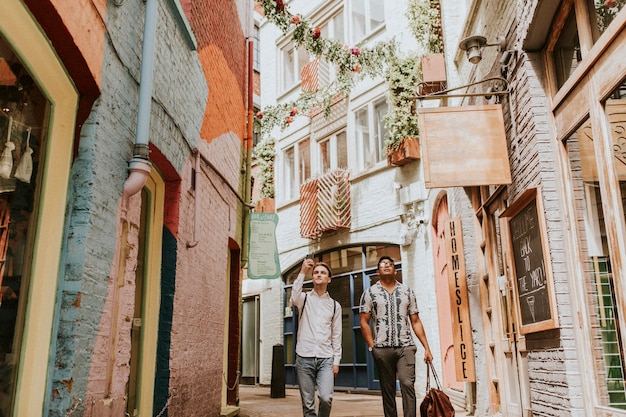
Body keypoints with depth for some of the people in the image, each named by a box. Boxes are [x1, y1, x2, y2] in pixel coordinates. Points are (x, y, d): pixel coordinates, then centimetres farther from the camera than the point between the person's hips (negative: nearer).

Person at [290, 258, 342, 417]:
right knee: (307, 403, 1)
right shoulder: (304, 298, 8)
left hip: (326, 358, 1)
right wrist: (302, 272, -20)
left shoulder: (335, 305, 12)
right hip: (304, 357, -1)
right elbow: (294, 298, -18)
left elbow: (336, 335, 11)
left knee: (326, 397, -16)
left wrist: (336, 361, 4)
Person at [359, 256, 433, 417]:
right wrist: (372, 347, -5)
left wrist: (427, 347, 5)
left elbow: (415, 322, 10)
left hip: (405, 347, 1)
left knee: (408, 385, -13)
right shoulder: (370, 293, 5)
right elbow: (364, 322, 4)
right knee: (387, 390, 6)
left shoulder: (407, 291, 11)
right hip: (382, 349, 0)